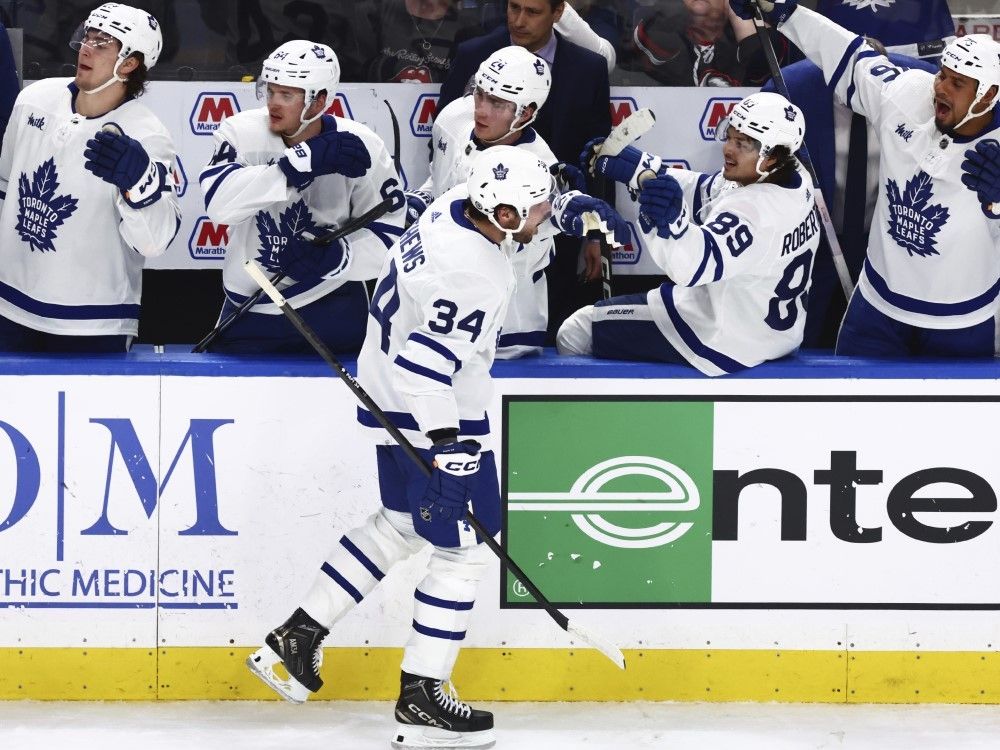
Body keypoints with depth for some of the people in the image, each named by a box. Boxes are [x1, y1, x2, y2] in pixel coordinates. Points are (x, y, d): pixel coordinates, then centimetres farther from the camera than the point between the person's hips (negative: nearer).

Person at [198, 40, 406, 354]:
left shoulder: (364, 147, -11)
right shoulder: (241, 131, -12)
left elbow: (389, 236, -9)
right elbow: (219, 200, -29)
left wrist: (333, 258, -28)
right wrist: (303, 161, -36)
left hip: (335, 307, 0)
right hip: (250, 308, 0)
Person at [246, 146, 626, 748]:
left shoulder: (461, 202, -4)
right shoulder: (472, 278, -30)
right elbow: (424, 369, -31)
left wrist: (567, 206, 9)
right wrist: (447, 445, -30)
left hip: (392, 397, 10)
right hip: (432, 415, -10)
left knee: (398, 526, 24)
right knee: (463, 550, 0)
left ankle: (296, 638, 27)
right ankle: (421, 701, 6)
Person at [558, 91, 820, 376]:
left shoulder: (755, 211, -33)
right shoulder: (795, 181, -4)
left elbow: (693, 265, -46)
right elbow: (701, 192, 4)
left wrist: (671, 222, -65)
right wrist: (635, 167, -1)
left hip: (722, 344, -10)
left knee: (576, 332, 0)